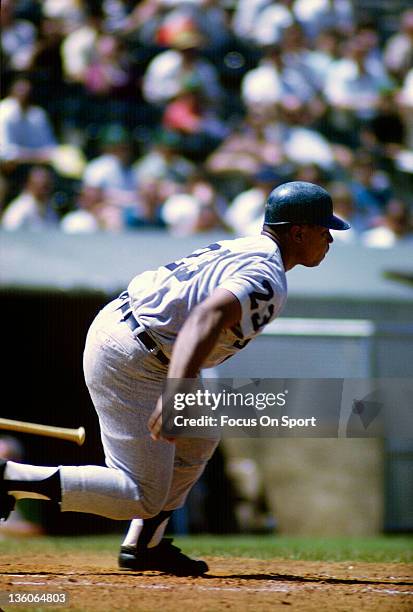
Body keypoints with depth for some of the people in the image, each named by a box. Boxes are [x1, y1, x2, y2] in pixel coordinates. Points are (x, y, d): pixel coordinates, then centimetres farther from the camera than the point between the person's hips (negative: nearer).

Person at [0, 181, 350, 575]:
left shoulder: (241, 249, 16)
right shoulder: (267, 279, -15)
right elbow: (207, 319, -32)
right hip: (131, 361, -10)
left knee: (197, 437, 26)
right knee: (144, 498, -8)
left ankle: (143, 545, 23)